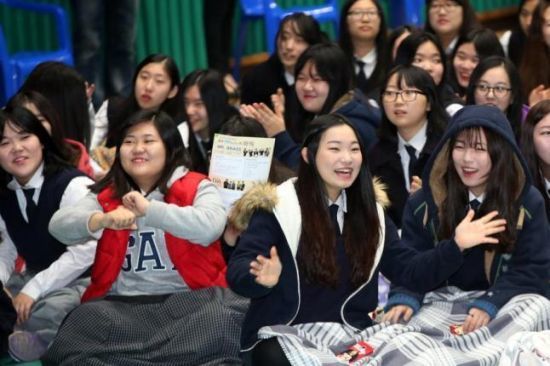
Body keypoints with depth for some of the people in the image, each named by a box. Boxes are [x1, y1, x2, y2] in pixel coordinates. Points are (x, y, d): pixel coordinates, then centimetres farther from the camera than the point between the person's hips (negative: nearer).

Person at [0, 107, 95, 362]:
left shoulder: (73, 185, -16)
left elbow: (85, 252, -23)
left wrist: (33, 290, -25)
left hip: (79, 280, -7)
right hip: (32, 276, 7)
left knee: (50, 312, -37)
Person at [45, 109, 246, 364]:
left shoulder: (197, 188, 4)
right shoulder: (106, 195, 13)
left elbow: (210, 227, -17)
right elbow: (58, 226, -2)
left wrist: (150, 209, -23)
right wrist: (102, 220, -22)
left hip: (187, 299, -1)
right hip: (121, 304, 1)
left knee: (223, 322, -32)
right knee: (84, 324, -29)